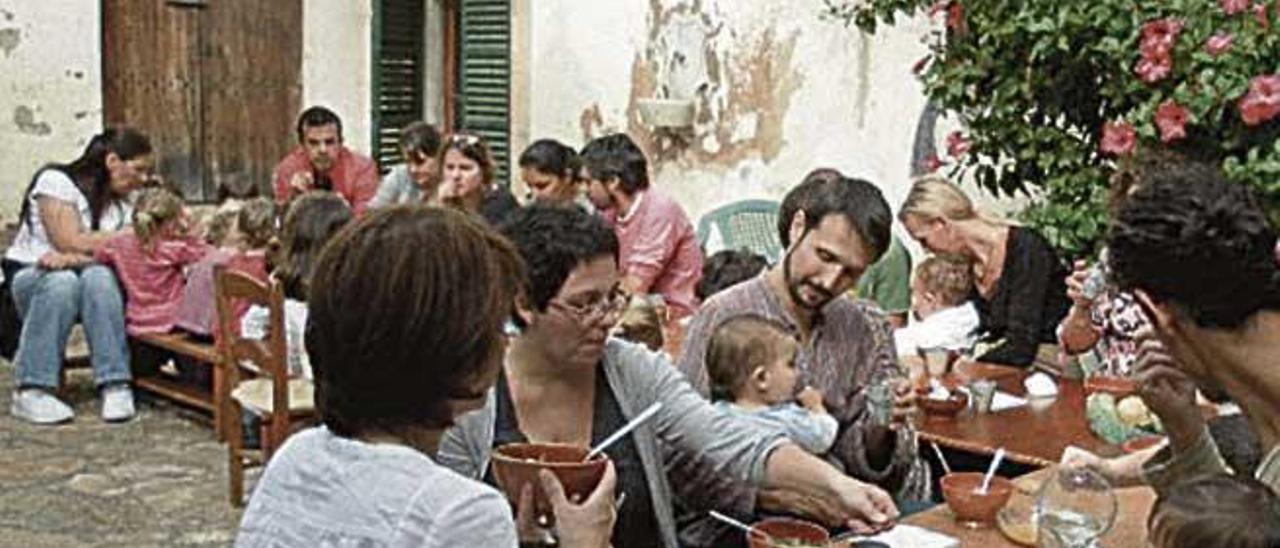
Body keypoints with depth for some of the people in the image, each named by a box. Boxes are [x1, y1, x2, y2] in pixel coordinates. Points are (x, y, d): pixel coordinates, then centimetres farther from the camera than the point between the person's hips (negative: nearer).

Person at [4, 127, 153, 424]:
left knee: (99, 278, -33)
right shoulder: (56, 180, -9)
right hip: (29, 275, -3)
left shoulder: (123, 203, 7)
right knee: (62, 281, -38)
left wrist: (78, 257, -29)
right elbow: (71, 242, -19)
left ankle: (115, 386, -35)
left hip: (87, 277, 3)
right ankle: (32, 391, -32)